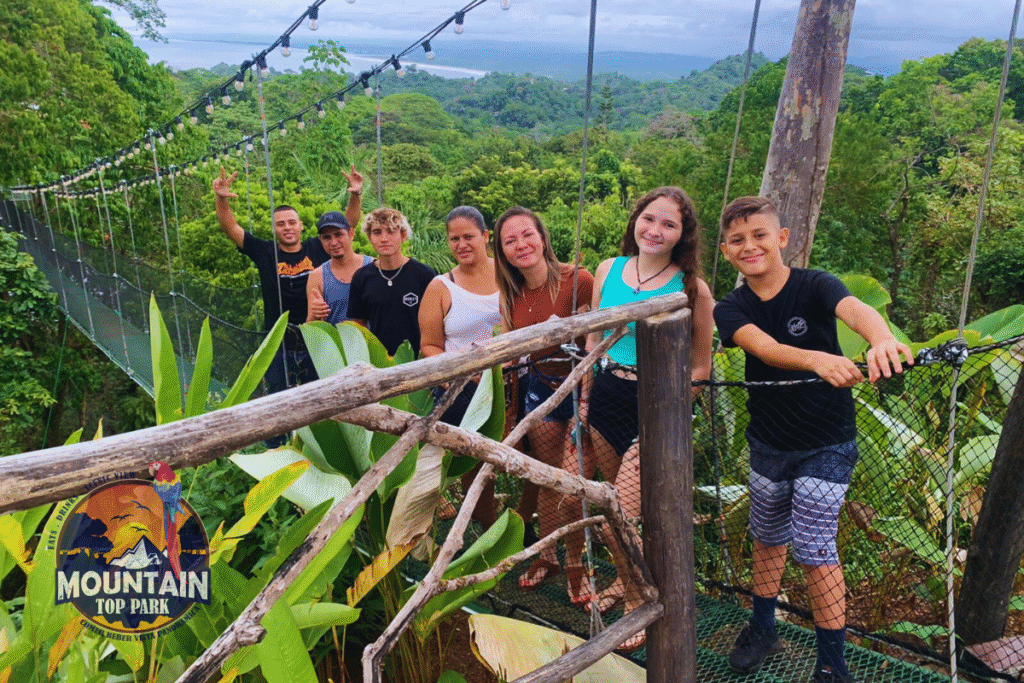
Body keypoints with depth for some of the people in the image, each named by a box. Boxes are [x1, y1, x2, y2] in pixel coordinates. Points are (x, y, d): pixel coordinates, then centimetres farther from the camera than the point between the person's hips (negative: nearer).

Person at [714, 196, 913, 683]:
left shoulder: (815, 286, -16)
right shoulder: (731, 310, -9)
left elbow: (855, 309, -38)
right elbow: (764, 348, -29)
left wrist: (882, 340, -62)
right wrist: (817, 360, -50)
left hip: (826, 445, -4)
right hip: (768, 442, 4)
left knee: (813, 549, -2)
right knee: (768, 539, 18)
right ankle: (763, 630, 40)